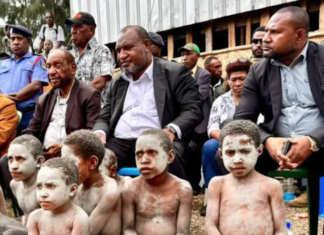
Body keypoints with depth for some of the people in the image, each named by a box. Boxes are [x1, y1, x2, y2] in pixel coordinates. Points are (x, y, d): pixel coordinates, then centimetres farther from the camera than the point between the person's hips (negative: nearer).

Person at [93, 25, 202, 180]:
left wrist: (171, 130, -22)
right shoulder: (117, 83, 24)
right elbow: (104, 118, 23)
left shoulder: (175, 73, 6)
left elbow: (193, 110, -2)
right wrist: (99, 132, -1)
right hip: (120, 143, 4)